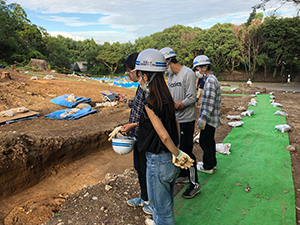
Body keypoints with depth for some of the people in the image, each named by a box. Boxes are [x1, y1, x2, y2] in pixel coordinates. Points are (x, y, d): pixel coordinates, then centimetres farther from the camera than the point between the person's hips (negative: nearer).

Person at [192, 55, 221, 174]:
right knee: (209, 141, 20)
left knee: (205, 142, 2)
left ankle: (208, 167, 17)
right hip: (211, 119, 10)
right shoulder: (210, 79, 14)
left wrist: (203, 118, -22)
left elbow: (210, 103, -24)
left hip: (209, 119, -10)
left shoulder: (210, 80, -19)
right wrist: (202, 117, 21)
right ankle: (212, 162, 35)